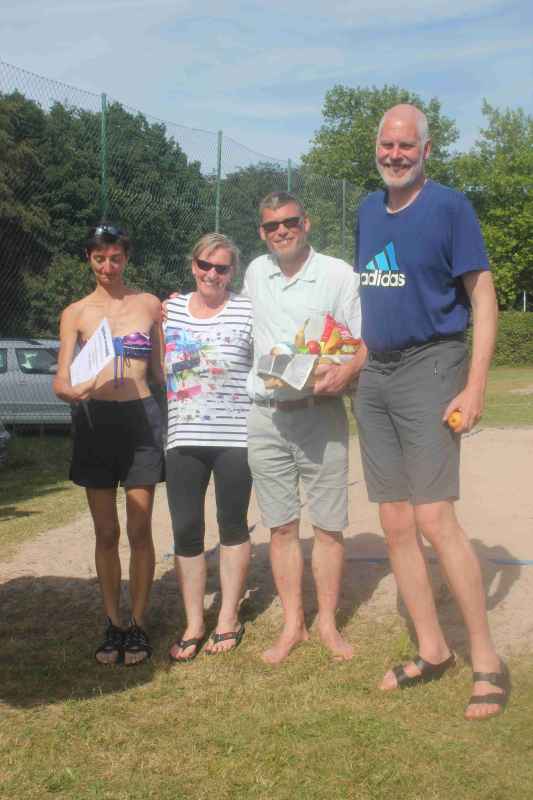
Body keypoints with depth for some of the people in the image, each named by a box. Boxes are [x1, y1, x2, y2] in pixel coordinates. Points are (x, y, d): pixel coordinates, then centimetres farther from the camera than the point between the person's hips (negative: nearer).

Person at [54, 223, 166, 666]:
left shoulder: (149, 305, 9)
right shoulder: (76, 313, 7)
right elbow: (61, 380, -1)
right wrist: (72, 391, -22)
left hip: (141, 418, 0)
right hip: (95, 420, 1)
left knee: (139, 530, 2)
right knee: (107, 532, 7)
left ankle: (138, 624, 15)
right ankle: (112, 623, 20)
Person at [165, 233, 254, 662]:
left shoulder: (248, 311, -1)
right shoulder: (171, 310, 9)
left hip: (236, 435, -3)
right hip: (184, 437, 3)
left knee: (233, 525, 8)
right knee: (186, 530, 3)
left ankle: (229, 618, 24)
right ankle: (193, 624, 17)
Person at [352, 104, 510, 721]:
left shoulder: (449, 207, -4)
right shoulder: (369, 210, 15)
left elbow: (484, 301, -7)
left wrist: (474, 386, -16)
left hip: (429, 367, -6)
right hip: (374, 375, 7)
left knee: (434, 519, -12)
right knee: (395, 525, 6)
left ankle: (487, 663, 2)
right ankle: (432, 651, 19)